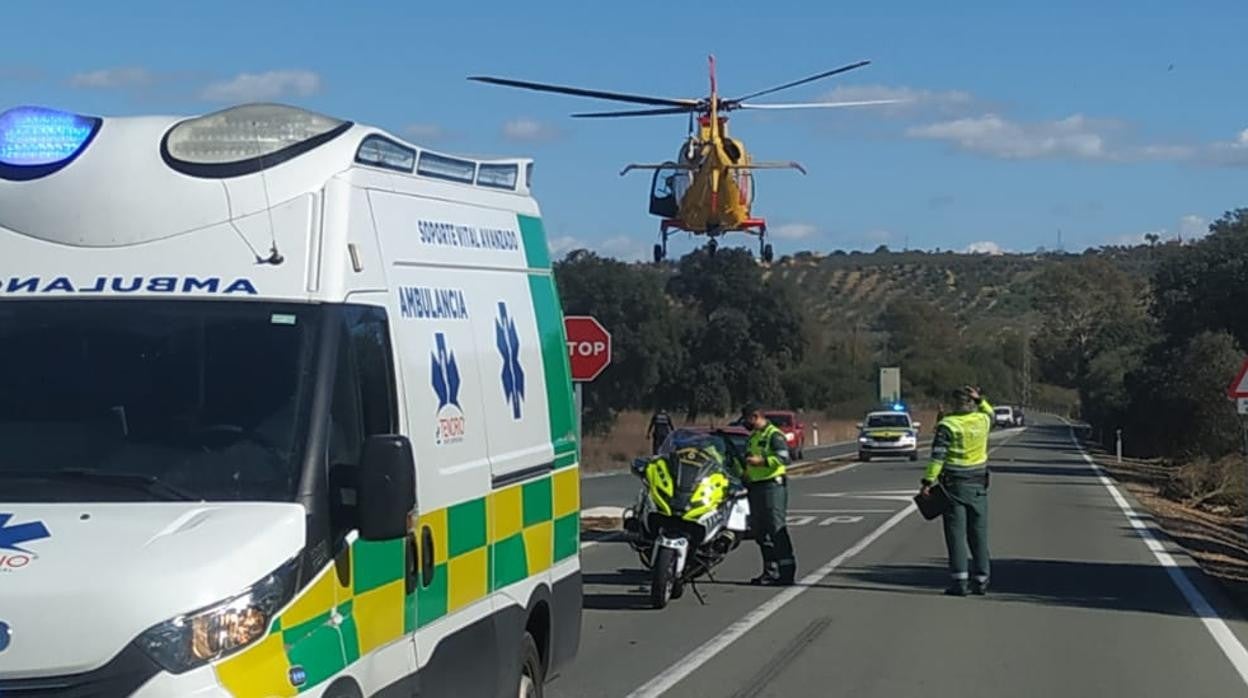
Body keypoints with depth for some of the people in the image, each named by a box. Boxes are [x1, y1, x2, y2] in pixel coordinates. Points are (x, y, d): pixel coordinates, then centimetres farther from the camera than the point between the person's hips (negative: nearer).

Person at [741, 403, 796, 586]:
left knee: (777, 529, -12)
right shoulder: (753, 437, 21)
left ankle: (787, 571, -13)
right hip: (755, 487, 10)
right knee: (760, 532, 10)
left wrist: (761, 461, -26)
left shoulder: (774, 435, -8)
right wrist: (745, 474, 18)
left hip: (772, 485, -10)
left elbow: (785, 458, -20)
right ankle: (770, 570, 17)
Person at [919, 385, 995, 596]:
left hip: (954, 485, -4)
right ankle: (981, 580, 12)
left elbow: (938, 456, -15)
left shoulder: (947, 425, -11)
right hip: (978, 484, 4)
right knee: (979, 532, 10)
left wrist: (928, 481, -13)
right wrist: (980, 400, 18)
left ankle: (959, 580, -7)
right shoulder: (983, 420, 3)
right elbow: (990, 413, 29)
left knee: (956, 532, -2)